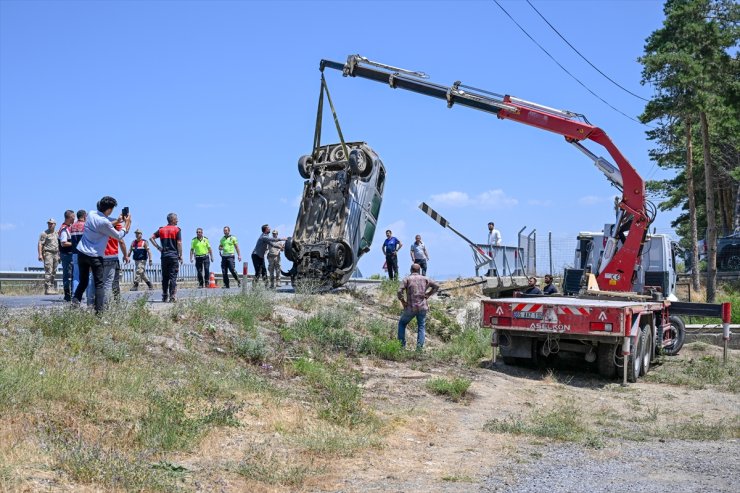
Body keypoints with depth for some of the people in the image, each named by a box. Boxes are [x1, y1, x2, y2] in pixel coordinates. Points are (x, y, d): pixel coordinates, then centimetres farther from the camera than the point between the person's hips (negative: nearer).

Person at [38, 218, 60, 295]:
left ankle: (53, 289, 12)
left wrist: (59, 256, 19)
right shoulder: (44, 233, -2)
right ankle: (47, 289, -14)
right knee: (48, 272, -12)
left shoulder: (56, 233, 17)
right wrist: (40, 254, -18)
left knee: (54, 273, 8)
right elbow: (40, 244, -8)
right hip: (48, 253, -7)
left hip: (55, 254, 7)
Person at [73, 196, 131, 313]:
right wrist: (126, 223, 7)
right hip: (94, 256, -7)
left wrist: (117, 221, 18)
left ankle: (75, 301, -1)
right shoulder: (104, 222, -19)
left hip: (81, 253, 7)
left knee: (83, 281, 16)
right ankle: (99, 310, -5)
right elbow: (119, 235, -6)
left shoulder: (91, 214, 3)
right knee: (99, 284, 0)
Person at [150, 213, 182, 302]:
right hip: (174, 255, -4)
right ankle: (172, 297, -8)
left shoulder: (161, 230, 10)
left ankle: (165, 297, 12)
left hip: (164, 255, 4)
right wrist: (180, 256, -2)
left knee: (165, 277, 10)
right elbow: (179, 243, -9)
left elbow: (151, 238, 5)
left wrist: (158, 247, 6)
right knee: (173, 277, -3)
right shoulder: (177, 230, -4)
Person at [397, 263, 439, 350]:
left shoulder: (407, 279, -4)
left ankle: (402, 345, 15)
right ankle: (419, 347, 1)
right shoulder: (425, 279, 6)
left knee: (402, 323, 18)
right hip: (422, 307, 2)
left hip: (410, 308, -2)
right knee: (422, 327, 14)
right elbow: (436, 286, 12)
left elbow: (399, 292, -16)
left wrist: (403, 302, -2)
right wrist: (428, 294, 12)